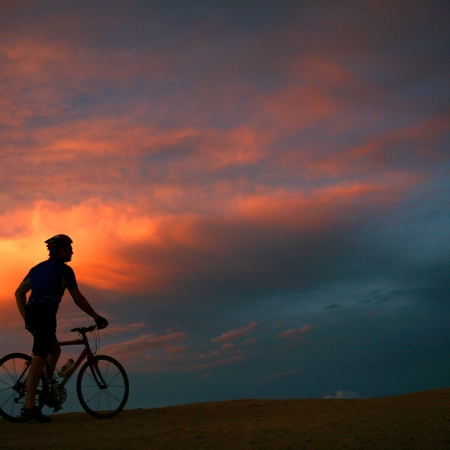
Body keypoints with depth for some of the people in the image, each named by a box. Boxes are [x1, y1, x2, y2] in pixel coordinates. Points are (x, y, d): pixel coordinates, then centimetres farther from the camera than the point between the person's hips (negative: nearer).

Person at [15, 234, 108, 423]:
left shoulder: (38, 268, 23)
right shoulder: (64, 269, 3)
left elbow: (19, 293, 21)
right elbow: (78, 299, 4)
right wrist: (97, 317, 12)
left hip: (31, 314, 8)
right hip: (45, 314, -8)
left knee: (54, 350, 23)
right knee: (39, 358, -11)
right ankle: (28, 406, -14)